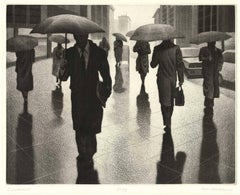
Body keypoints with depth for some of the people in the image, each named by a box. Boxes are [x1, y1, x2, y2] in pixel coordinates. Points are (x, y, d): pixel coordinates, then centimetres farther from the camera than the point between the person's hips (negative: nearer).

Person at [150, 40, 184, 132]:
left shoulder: (157, 49, -9)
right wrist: (181, 79, 2)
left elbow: (153, 65, -3)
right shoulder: (176, 48, -6)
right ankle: (168, 122, 33)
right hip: (173, 79, 2)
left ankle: (167, 124, -1)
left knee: (164, 102, 4)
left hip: (162, 80, -2)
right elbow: (180, 65, -6)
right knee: (171, 102, 18)